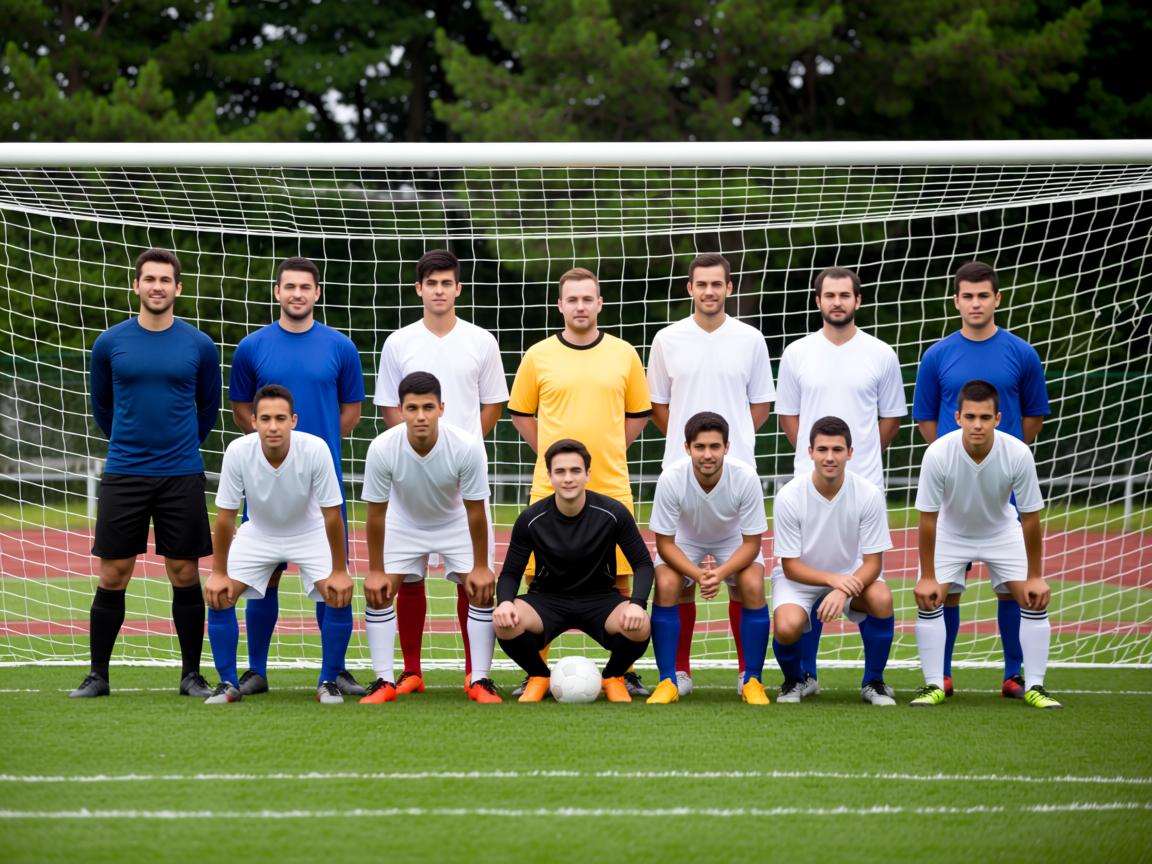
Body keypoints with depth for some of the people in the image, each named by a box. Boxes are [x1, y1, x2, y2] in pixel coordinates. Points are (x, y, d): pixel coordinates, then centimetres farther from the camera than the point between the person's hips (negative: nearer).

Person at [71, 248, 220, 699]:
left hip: (182, 476, 0)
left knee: (185, 576, 3)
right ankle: (97, 675, 9)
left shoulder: (199, 346, 0)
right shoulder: (110, 343, 1)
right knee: (112, 577, 1)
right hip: (123, 473, 0)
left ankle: (191, 674, 12)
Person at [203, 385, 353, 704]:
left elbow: (332, 515, -22)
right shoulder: (238, 451, -27)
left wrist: (339, 572, -19)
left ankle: (328, 682, -2)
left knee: (339, 594, -20)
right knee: (217, 594, -13)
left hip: (309, 533, -1)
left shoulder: (315, 449, -31)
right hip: (258, 532, 2)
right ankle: (228, 683, 3)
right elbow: (225, 516, -16)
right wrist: (218, 573, -13)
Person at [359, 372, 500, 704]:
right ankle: (385, 682, 1)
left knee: (482, 591, -12)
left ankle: (480, 681, -1)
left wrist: (481, 567, -15)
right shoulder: (382, 449, -32)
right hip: (403, 524, 1)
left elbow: (475, 511, -21)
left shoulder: (467, 447, -34)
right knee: (377, 592, -10)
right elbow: (376, 513, -19)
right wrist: (376, 571, -14)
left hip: (457, 524, -1)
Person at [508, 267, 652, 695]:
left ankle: (625, 673, 11)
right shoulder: (538, 356, 3)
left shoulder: (624, 354, 5)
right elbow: (520, 413, 12)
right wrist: (550, 452, 3)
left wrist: (607, 450, 5)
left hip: (611, 487, 1)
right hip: (550, 488, -1)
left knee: (619, 581, 2)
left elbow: (638, 414, 15)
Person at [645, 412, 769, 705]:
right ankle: (668, 681, -15)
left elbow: (751, 543, -21)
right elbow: (664, 543, -21)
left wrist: (720, 573, -38)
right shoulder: (671, 478, -31)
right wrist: (698, 574, -37)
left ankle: (752, 681, -11)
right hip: (684, 544, 0)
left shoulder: (746, 478, -31)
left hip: (734, 544, 0)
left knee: (753, 587, -26)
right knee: (665, 585, -27)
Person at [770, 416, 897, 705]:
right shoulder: (789, 496, -21)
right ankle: (793, 681, 5)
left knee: (881, 599, -31)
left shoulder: (869, 494, -18)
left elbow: (873, 561, -15)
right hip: (798, 578, -1)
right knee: (787, 627, -32)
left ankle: (873, 682, -7)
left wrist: (843, 591, -35)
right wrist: (832, 579, -34)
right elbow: (790, 565, -16)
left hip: (851, 576, 1)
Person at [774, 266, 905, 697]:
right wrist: (814, 454, 7)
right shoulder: (797, 354, 5)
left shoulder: (881, 355, 3)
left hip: (865, 486, -1)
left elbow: (891, 419, 11)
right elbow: (788, 416, 13)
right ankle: (806, 674, 8)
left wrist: (860, 457, 8)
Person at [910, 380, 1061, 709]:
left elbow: (1031, 519, -19)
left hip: (1002, 532, 1)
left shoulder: (1018, 454, -30)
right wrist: (927, 577, -17)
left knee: (1035, 600, -11)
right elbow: (928, 519, -21)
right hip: (950, 532, -1)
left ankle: (1035, 687, -1)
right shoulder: (938, 454, -32)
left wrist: (1035, 577, -15)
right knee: (928, 600, -15)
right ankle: (934, 685, -2)